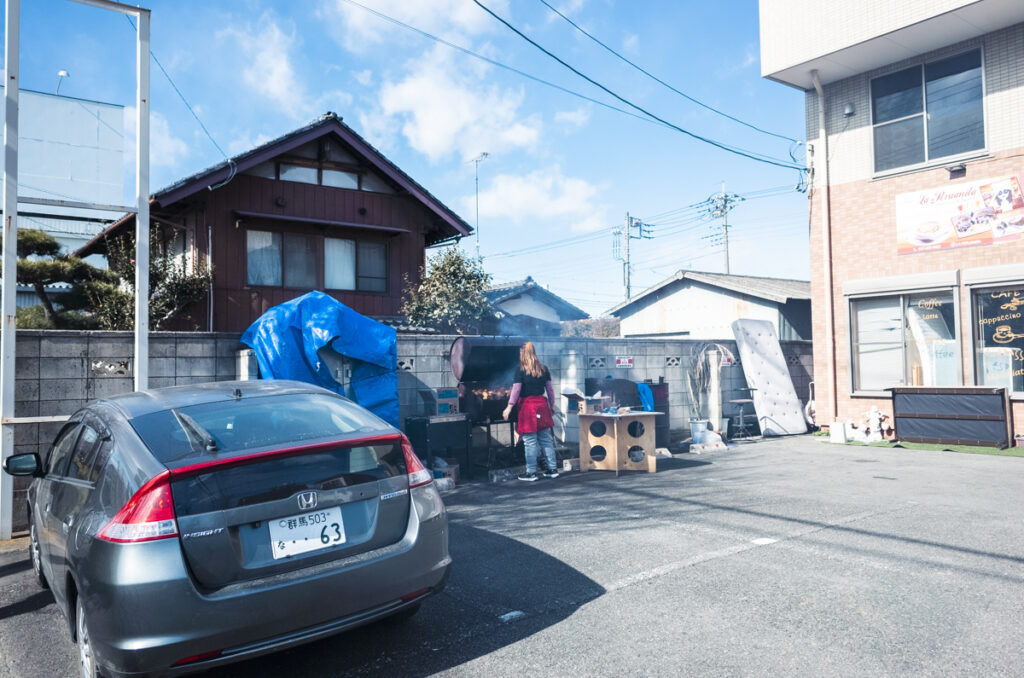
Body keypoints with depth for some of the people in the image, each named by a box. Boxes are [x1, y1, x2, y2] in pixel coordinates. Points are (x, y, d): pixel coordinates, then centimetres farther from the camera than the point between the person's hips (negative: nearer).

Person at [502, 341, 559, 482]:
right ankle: (553, 469, 16)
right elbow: (550, 389, 10)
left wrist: (509, 407, -5)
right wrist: (551, 406, 19)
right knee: (546, 439, 12)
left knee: (530, 441, 0)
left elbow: (516, 390, -10)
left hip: (527, 406, -5)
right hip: (542, 405, 5)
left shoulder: (521, 370, -8)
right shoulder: (543, 369, 7)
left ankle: (531, 473, 5)